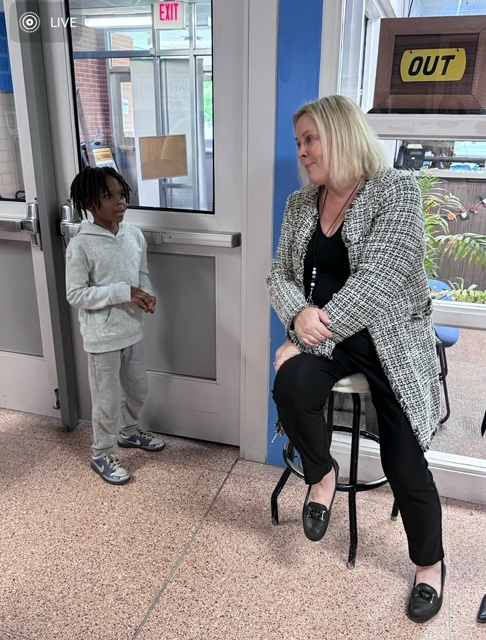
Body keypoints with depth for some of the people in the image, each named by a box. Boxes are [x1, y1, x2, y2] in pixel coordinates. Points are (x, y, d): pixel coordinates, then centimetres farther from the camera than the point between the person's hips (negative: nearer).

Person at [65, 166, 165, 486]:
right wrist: (123, 292, -24)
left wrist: (147, 295, -10)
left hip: (132, 329, 6)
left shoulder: (135, 235, -1)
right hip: (102, 336, -6)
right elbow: (76, 294, -17)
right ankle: (102, 455, 30)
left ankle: (129, 431, 49)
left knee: (138, 388, 22)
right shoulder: (81, 245, -18)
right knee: (108, 399, 7)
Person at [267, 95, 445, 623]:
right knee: (290, 385, -29)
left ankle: (430, 562, 28)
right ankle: (322, 473, 4)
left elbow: (377, 281, -22)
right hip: (325, 336, 4)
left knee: (404, 464, -3)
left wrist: (306, 340, -23)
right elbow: (280, 274, 5)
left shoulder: (397, 191, -12)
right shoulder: (300, 203, 6)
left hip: (389, 340, -3)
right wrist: (300, 314, -19)